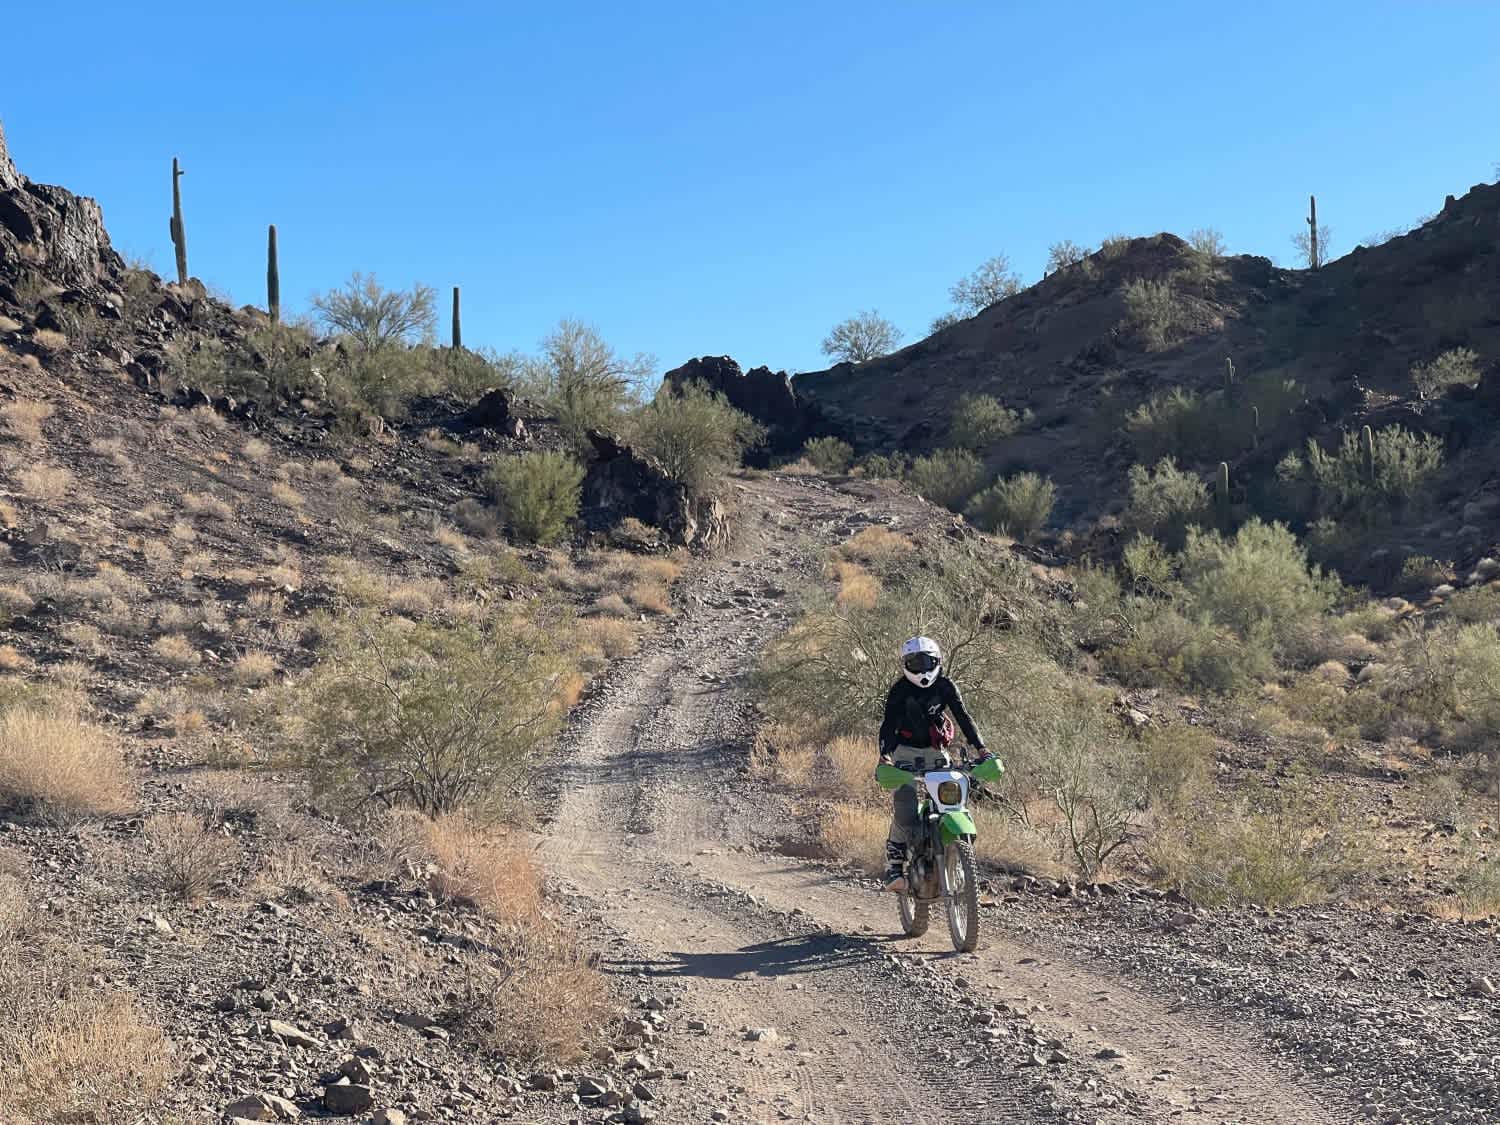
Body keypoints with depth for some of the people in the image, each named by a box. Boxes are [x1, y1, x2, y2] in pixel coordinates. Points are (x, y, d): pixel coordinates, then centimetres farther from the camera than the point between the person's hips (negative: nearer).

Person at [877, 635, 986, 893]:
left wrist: (980, 747, -17)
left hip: (935, 750, 3)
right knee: (904, 809, -18)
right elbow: (888, 723, -15)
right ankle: (894, 867, -15)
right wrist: (885, 754, -32)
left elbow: (963, 717, -3)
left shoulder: (946, 687, 2)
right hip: (906, 750, -3)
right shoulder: (899, 690, -6)